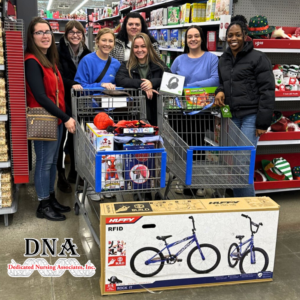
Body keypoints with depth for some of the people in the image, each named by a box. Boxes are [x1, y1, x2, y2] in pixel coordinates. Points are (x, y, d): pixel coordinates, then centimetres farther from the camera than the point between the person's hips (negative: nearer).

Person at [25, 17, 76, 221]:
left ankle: (51, 199, 28)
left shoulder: (50, 59, 12)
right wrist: (65, 118, -21)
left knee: (53, 161, 15)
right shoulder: (32, 62, -16)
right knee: (44, 162, 1)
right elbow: (40, 96, -22)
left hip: (56, 118, 9)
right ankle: (43, 206, 14)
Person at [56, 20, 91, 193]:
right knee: (61, 137, 1)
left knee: (75, 136, 13)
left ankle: (74, 172, 28)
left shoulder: (86, 53, 7)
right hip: (62, 100, -5)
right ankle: (61, 176, 13)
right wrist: (72, 84, -29)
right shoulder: (59, 51, -8)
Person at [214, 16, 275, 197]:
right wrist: (219, 91, 4)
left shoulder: (258, 58, -3)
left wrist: (263, 122, -13)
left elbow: (267, 91, -8)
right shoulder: (224, 60, 16)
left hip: (251, 116, -6)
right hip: (231, 117, 6)